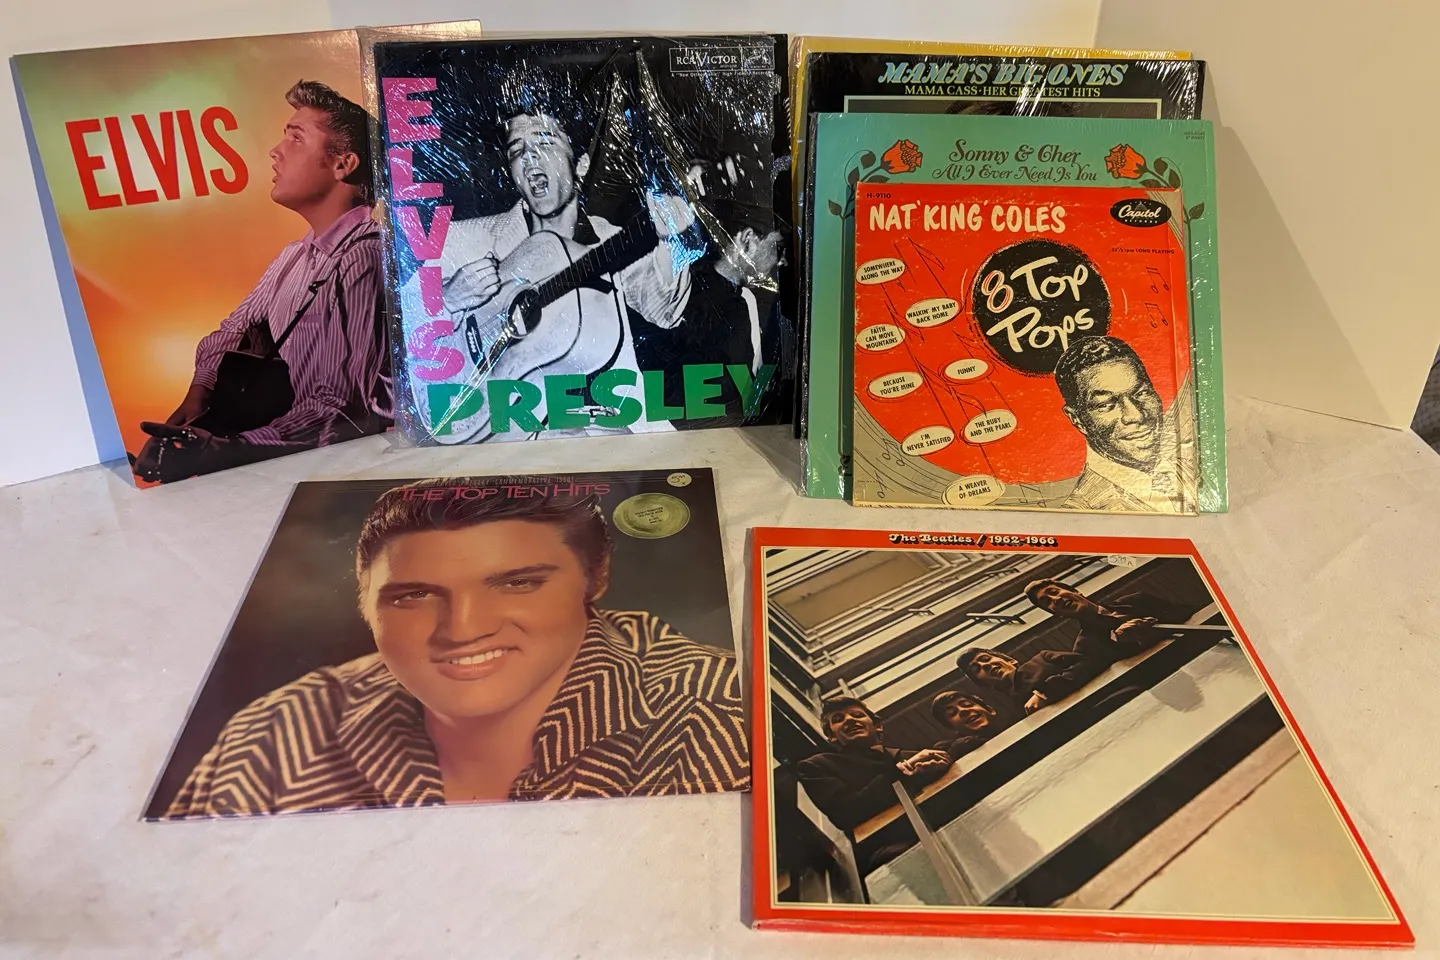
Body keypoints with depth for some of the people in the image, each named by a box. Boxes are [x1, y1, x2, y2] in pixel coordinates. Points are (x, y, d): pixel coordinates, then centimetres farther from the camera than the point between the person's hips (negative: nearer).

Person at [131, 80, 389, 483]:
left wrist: (220, 451, -23)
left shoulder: (359, 260, -21)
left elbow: (341, 409, -25)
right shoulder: (299, 253, 10)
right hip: (290, 442, 8)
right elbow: (236, 330, 18)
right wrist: (198, 394, -1)